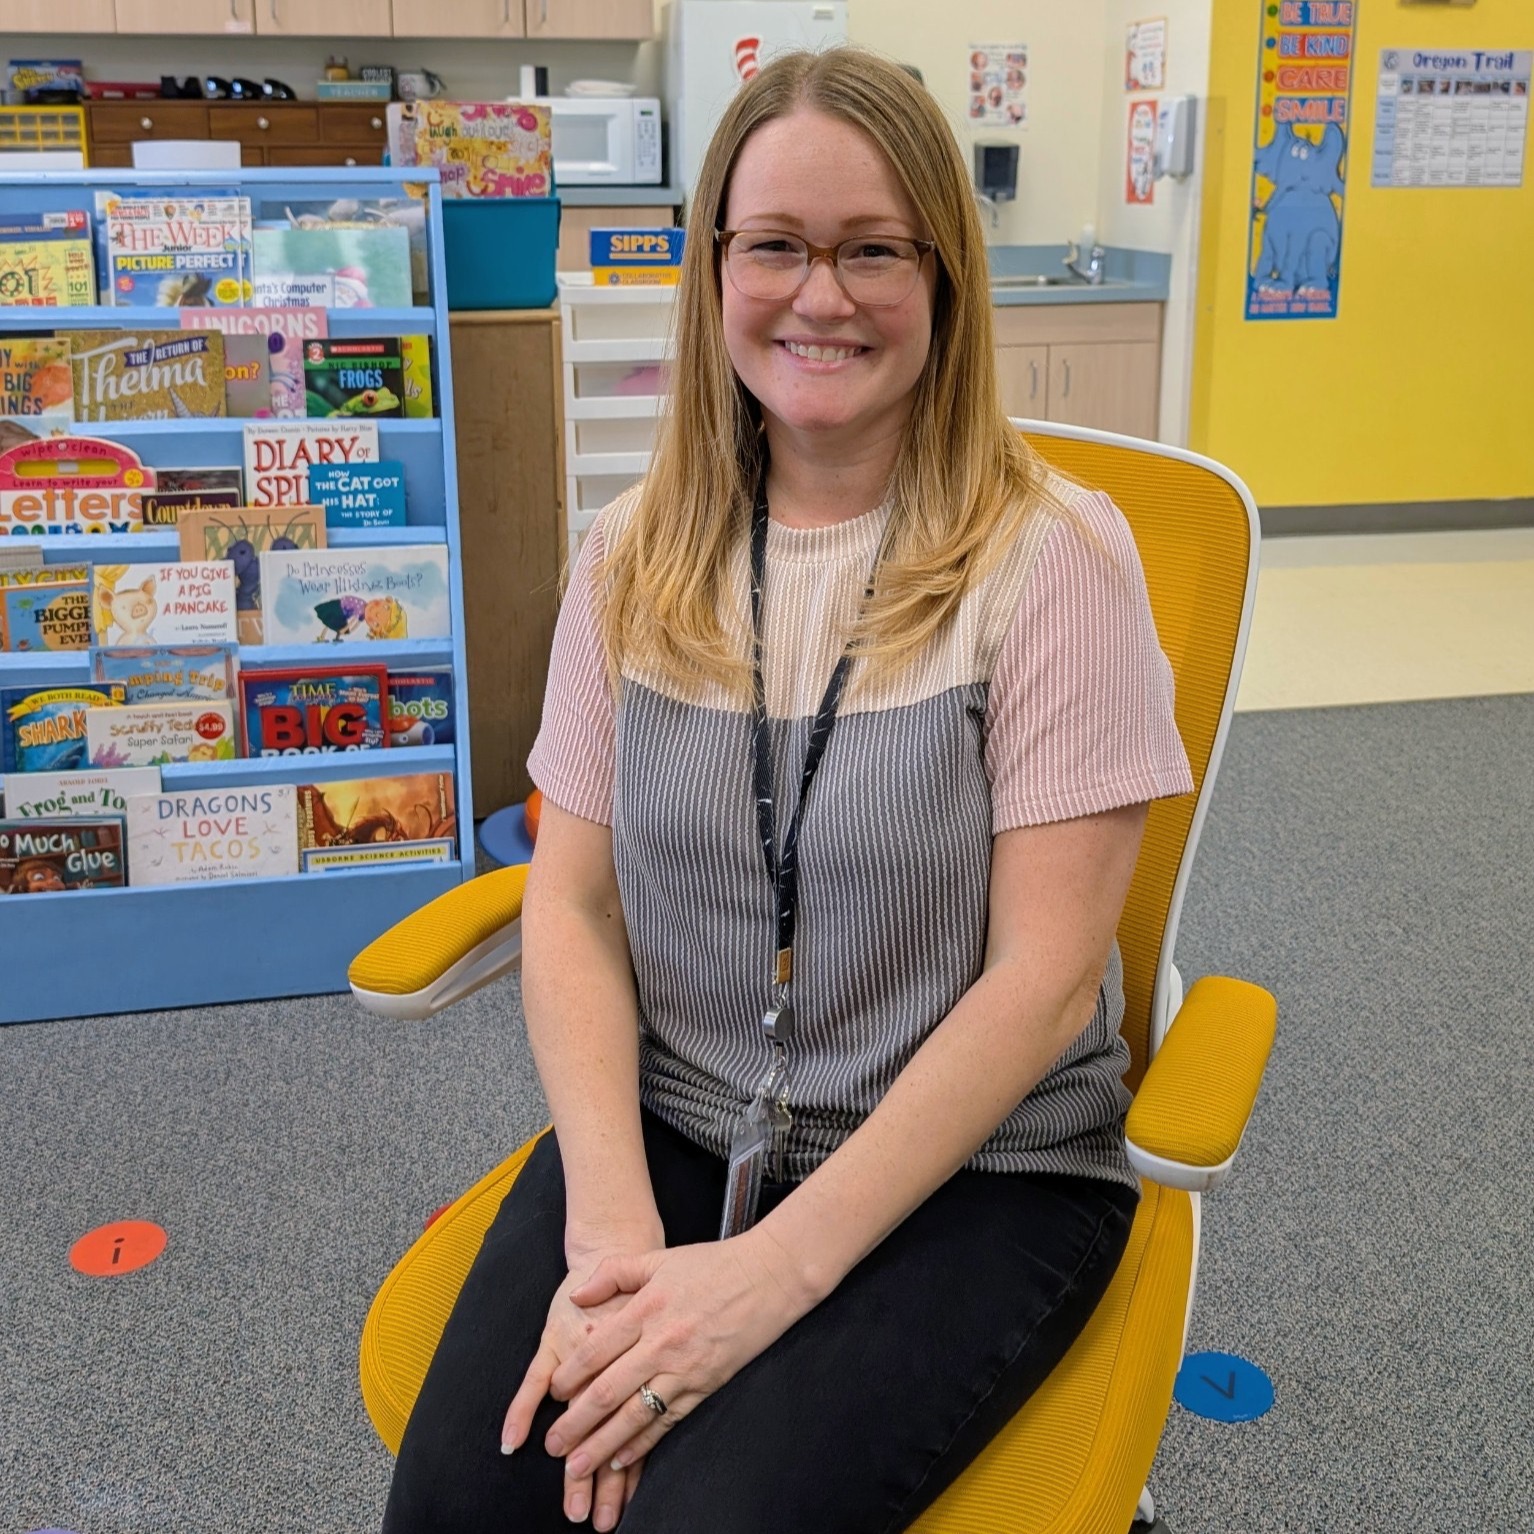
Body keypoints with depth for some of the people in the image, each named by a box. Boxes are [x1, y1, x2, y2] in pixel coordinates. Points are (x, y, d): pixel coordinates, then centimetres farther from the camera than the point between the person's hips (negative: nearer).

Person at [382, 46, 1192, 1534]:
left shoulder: (1051, 557, -9)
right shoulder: (636, 554, 4)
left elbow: (1045, 972, -12)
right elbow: (573, 904, 2)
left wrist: (782, 1262, -18)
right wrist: (612, 1220, -13)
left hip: (975, 1169, -3)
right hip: (668, 1127, 3)